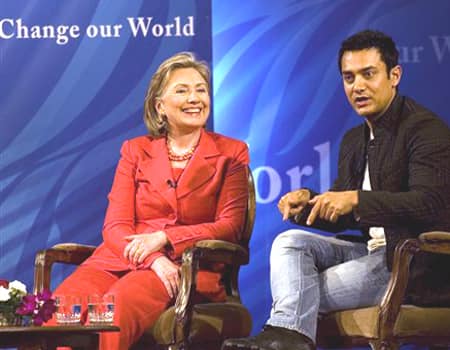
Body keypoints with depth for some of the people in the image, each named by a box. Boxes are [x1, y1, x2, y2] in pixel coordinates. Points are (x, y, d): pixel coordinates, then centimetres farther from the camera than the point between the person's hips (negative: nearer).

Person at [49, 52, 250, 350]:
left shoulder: (231, 153, 12)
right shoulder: (135, 151, 18)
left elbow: (229, 226, 2)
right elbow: (115, 225, 8)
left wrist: (163, 238, -12)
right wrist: (152, 259, -14)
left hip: (188, 266, -3)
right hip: (121, 258, 3)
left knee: (116, 308, -37)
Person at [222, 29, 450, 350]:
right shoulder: (354, 140, 17)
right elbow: (339, 216, 18)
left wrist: (356, 200, -32)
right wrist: (308, 203, -6)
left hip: (416, 266, -9)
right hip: (373, 251, 9)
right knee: (290, 242, -12)